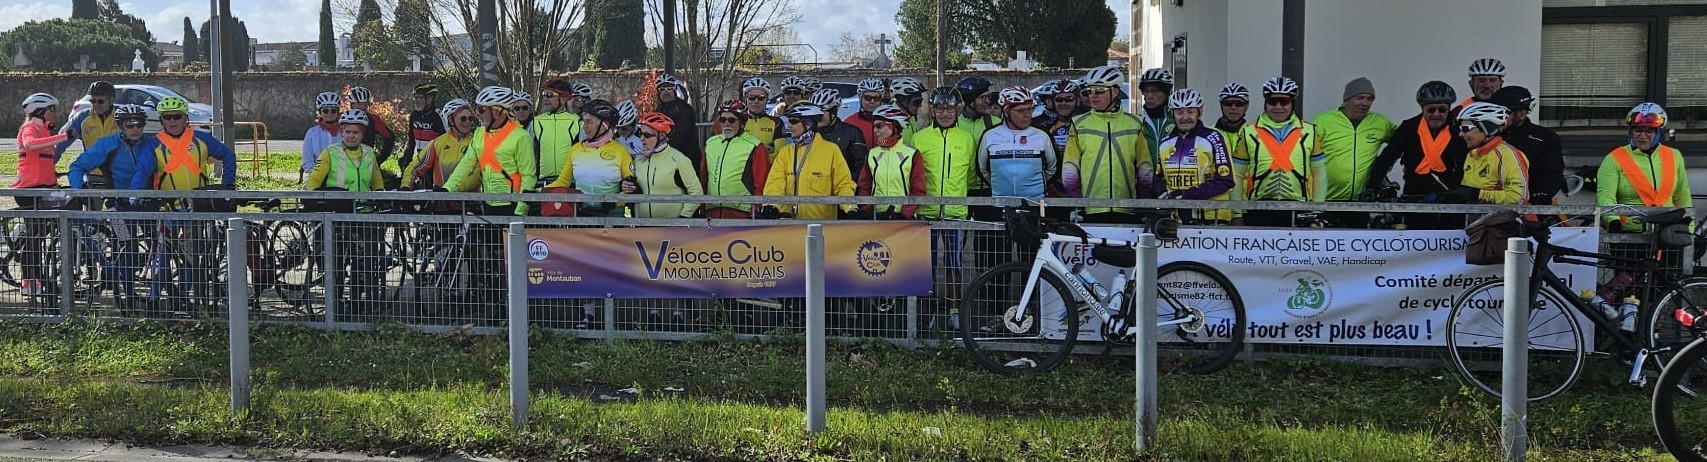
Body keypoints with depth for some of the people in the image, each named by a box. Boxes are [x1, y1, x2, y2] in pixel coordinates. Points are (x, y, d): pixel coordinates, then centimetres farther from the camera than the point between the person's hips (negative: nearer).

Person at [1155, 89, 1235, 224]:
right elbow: (1159, 178, 23)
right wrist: (1163, 193, 0)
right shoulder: (1165, 143, 14)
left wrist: (1189, 194, -16)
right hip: (1175, 219, 4)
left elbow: (1225, 181, -8)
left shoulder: (1212, 139, -3)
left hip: (1211, 219, -4)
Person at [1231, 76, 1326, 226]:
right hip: (1259, 212, 0)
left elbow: (1319, 173, 13)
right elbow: (1236, 176, 8)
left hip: (1298, 212, 1)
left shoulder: (1309, 133, 8)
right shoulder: (1249, 134, 6)